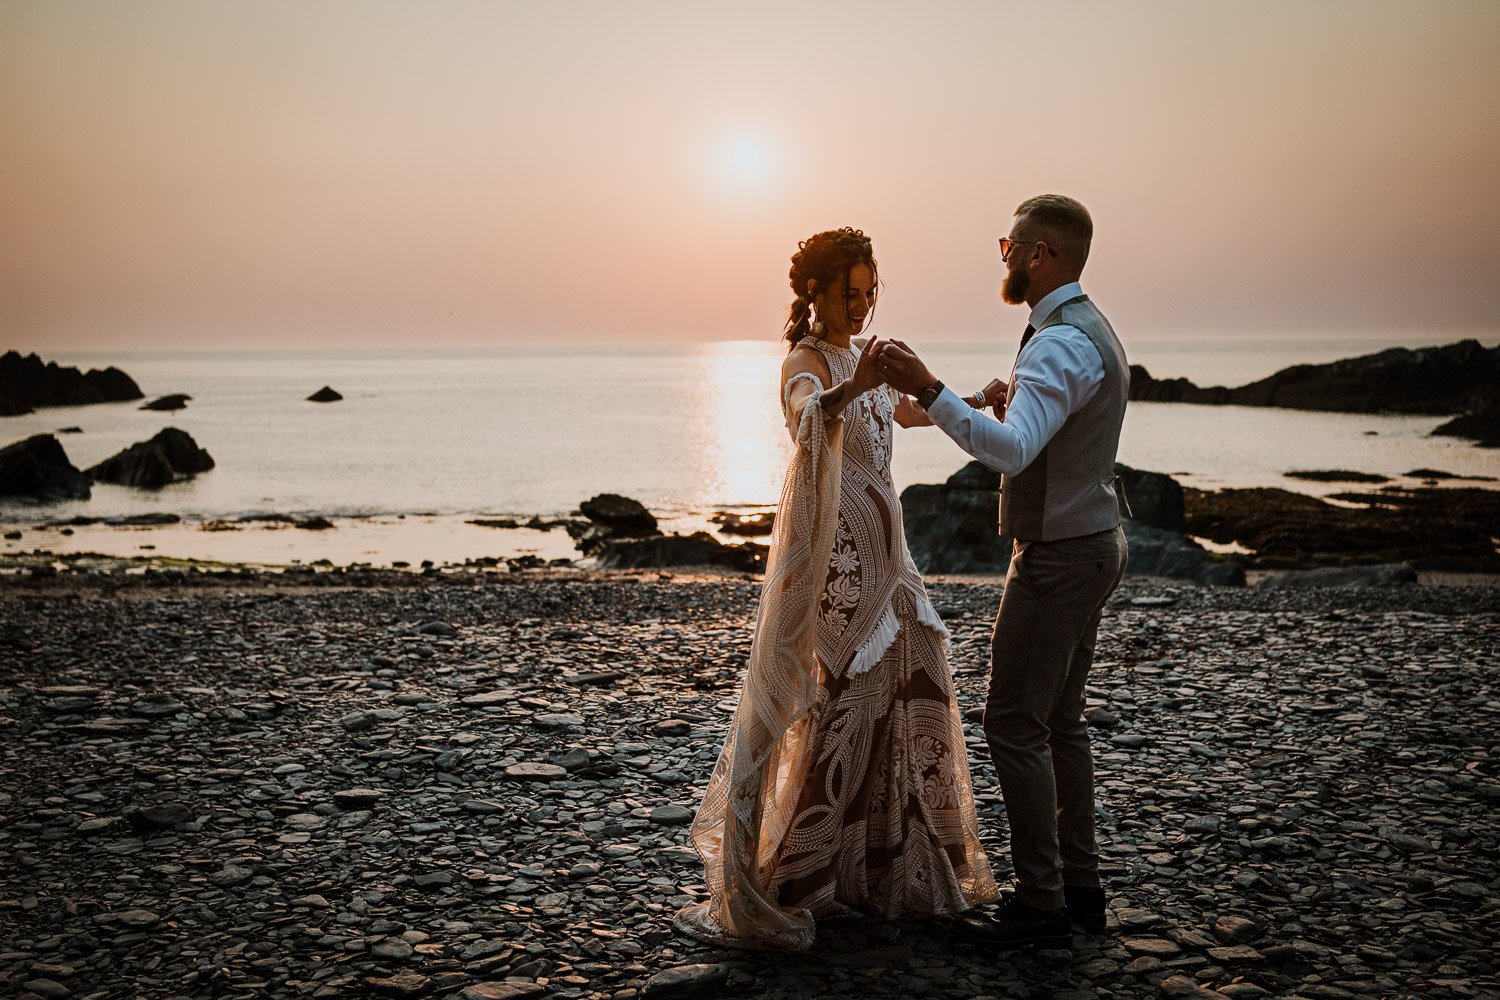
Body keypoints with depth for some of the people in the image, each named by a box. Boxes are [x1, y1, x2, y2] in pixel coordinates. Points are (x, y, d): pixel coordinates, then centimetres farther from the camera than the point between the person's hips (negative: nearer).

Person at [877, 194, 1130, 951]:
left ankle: (1041, 905, 4)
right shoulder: (1091, 329, 14)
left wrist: (929, 391, -39)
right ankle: (1079, 888, 23)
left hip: (1058, 555, -11)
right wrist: (1007, 397, 17)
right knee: (1060, 720, 15)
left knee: (1014, 724, -4)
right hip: (1092, 542, 11)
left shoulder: (1060, 343, -20)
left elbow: (1011, 452, -35)